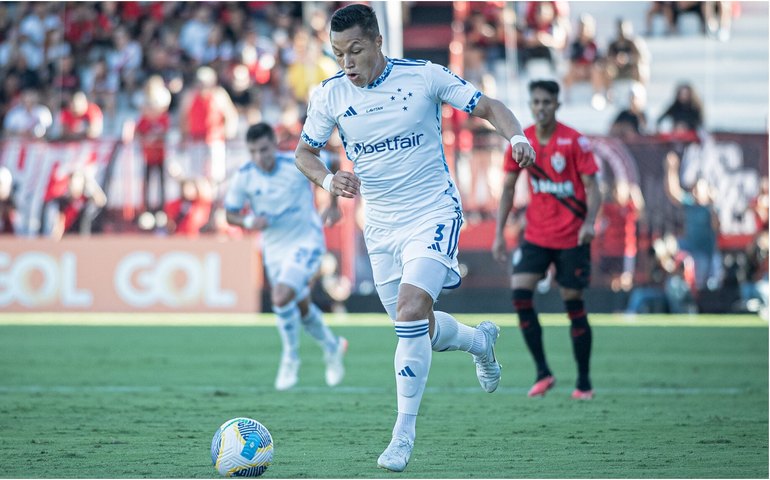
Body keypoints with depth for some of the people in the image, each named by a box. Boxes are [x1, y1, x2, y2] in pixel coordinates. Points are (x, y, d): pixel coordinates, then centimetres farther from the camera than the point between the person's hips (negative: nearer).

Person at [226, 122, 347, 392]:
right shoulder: (244, 177, -12)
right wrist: (248, 222, -23)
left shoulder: (298, 164, -19)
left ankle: (290, 359, -2)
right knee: (302, 309, 16)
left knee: (280, 298, -23)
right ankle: (333, 347, 44)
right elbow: (230, 214, -1)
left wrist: (333, 206, -7)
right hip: (274, 249, 4)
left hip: (306, 242, -4)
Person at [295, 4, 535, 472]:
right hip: (381, 226, 5)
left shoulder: (425, 76, -11)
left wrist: (517, 136, -23)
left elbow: (488, 106, -3)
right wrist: (328, 179, -13)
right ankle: (479, 339, 45)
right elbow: (305, 152, 9)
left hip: (434, 213, -5)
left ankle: (404, 434, -13)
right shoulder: (330, 95, -3)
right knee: (417, 329, 10)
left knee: (410, 310, -22)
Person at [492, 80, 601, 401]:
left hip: (571, 238, -3)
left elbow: (591, 186, -8)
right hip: (536, 235, 3)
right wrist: (499, 234, 4)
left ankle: (584, 383, 11)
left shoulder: (574, 141, -9)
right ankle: (542, 372, -4)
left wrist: (589, 221, -25)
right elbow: (508, 188, 9)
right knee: (519, 292, -14)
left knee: (573, 302, -1)